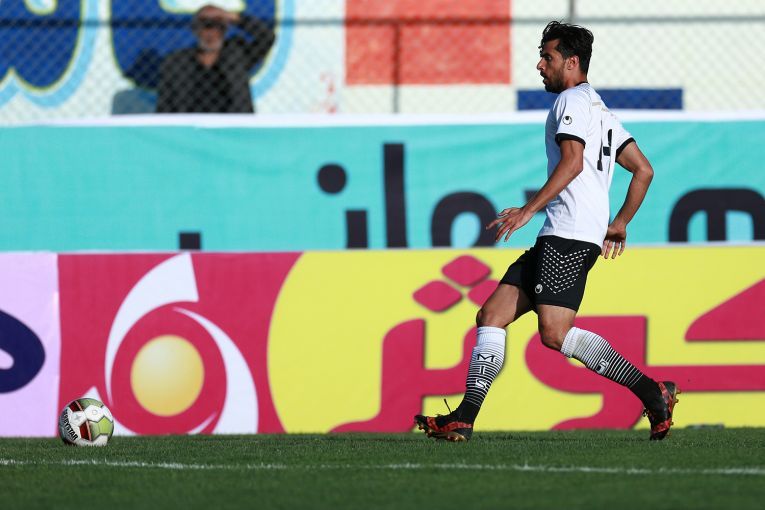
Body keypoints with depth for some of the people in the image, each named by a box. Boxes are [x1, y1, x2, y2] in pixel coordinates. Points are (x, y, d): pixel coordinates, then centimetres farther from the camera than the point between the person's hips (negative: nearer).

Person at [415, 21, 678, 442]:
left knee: (556, 334, -19)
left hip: (571, 236, -10)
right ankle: (464, 419, 0)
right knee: (491, 316, 5)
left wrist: (529, 210, -22)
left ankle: (652, 392, -16)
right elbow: (644, 170, 24)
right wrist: (618, 225, 28)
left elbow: (572, 162, -18)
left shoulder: (573, 100, -3)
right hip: (557, 238, 10)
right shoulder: (600, 110, 25)